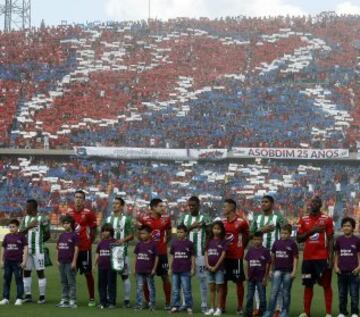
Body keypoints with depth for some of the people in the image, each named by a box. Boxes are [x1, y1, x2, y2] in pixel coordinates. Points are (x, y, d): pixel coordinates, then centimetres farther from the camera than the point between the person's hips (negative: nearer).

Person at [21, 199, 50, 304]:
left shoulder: (42, 218, -5)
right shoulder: (25, 218, 13)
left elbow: (47, 235, -1)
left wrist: (38, 241, 9)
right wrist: (29, 226, -9)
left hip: (38, 250, -6)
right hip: (27, 249, 6)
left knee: (40, 272, -3)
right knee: (26, 271, 7)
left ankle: (42, 296, 1)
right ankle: (28, 295, 14)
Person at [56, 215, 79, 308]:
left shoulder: (74, 235, -5)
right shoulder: (61, 235, 14)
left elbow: (76, 249, -8)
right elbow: (58, 248, 17)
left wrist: (74, 261, -12)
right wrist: (58, 260, 12)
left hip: (70, 262, -7)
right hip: (62, 262, 7)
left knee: (71, 281, -4)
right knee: (63, 281, 11)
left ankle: (72, 301, -2)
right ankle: (64, 300, 17)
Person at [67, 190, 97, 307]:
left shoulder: (88, 213, -7)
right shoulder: (69, 212, 6)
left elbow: (93, 231, -2)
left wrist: (89, 243, -7)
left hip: (85, 248, -4)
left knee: (88, 273, 1)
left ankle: (92, 298, 8)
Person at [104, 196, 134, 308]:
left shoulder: (126, 219, 2)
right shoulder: (108, 219, 14)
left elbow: (131, 235, 0)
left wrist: (123, 240, -18)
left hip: (122, 250, -4)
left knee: (125, 275, -3)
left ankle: (127, 299, 1)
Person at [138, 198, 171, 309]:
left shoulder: (166, 218, -1)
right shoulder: (144, 218, -5)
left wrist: (165, 241, -1)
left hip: (161, 252, 0)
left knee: (165, 277, 0)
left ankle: (168, 302, 6)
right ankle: (147, 301, 19)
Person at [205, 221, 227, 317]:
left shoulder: (223, 241, -3)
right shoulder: (209, 241, 9)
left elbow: (223, 255, -9)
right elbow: (206, 254, 7)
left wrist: (216, 266, -12)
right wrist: (207, 265, -7)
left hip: (219, 268, -4)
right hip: (209, 268, 4)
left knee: (219, 288, 0)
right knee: (211, 288, 9)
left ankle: (219, 308, 3)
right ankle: (212, 308, 13)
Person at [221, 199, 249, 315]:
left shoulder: (241, 222, -9)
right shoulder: (222, 222, 8)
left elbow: (246, 238, 1)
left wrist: (240, 248, 2)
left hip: (236, 257, -6)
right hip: (224, 256, 6)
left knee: (239, 281, 2)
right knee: (223, 281, 9)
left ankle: (240, 307, 8)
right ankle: (222, 306, 17)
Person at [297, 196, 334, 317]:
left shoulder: (327, 219, -1)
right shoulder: (303, 220, 7)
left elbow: (330, 240, -1)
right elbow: (299, 239, 4)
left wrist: (331, 258, -8)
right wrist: (311, 231, -12)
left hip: (322, 258, -3)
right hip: (307, 258, 3)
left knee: (326, 284, -1)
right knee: (308, 285, 7)